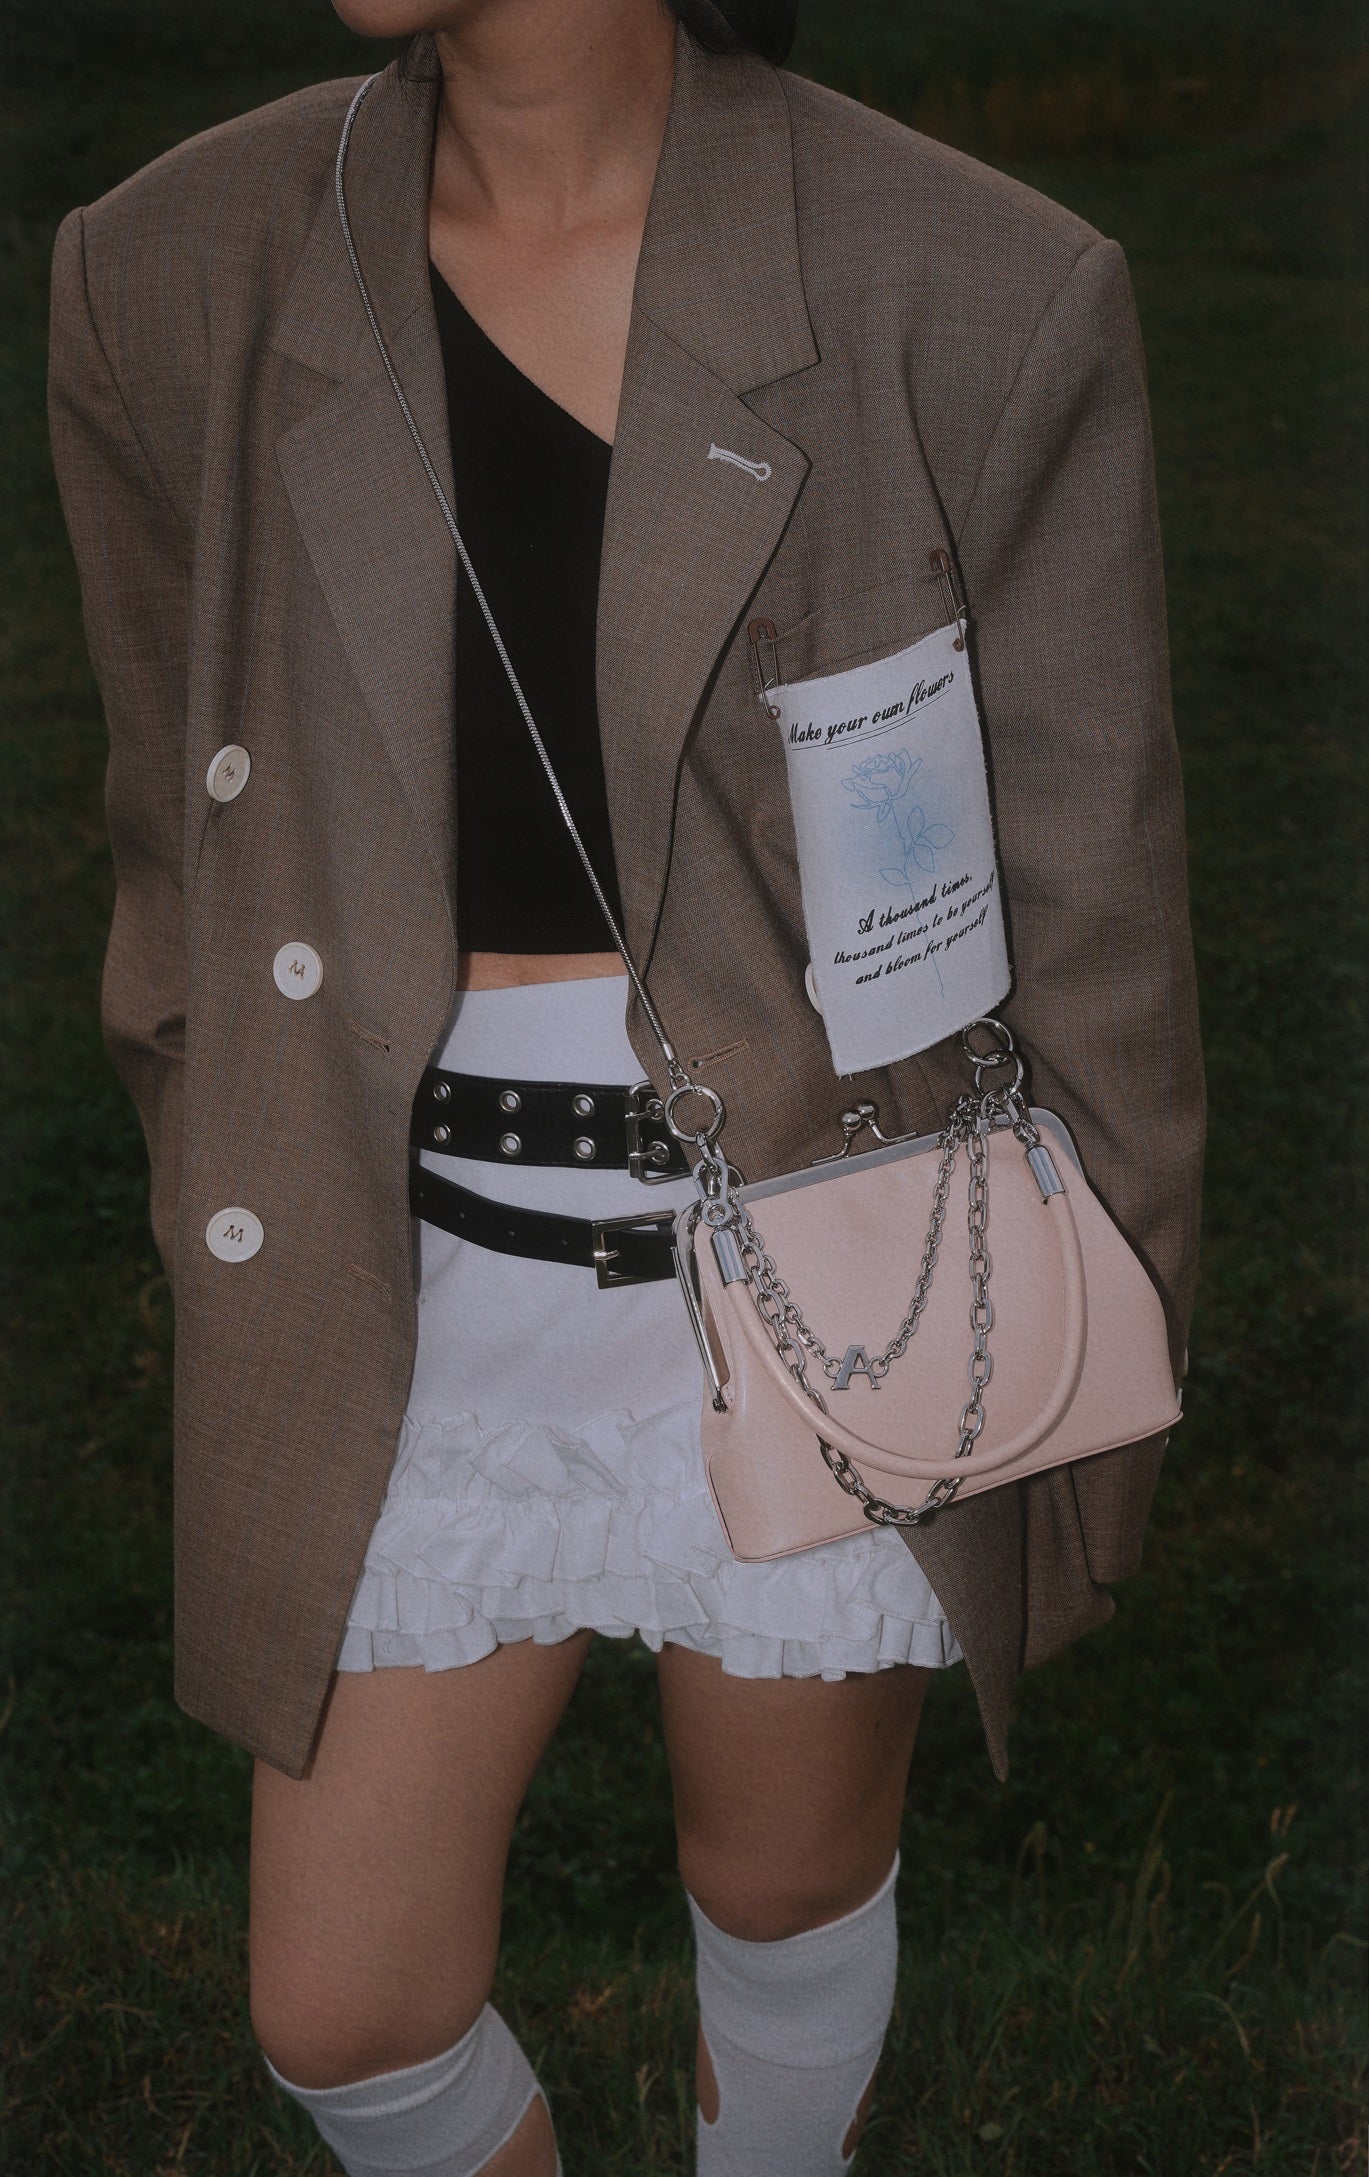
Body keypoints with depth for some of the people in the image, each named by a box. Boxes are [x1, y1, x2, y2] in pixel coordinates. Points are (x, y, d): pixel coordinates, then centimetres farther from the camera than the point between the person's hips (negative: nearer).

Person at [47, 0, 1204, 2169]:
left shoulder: (978, 297, -15)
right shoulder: (181, 281, -6)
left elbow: (1087, 907, -5)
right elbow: (192, 874, 5)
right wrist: (249, 1312, 13)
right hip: (422, 1302, 2)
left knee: (790, 1897, 21)